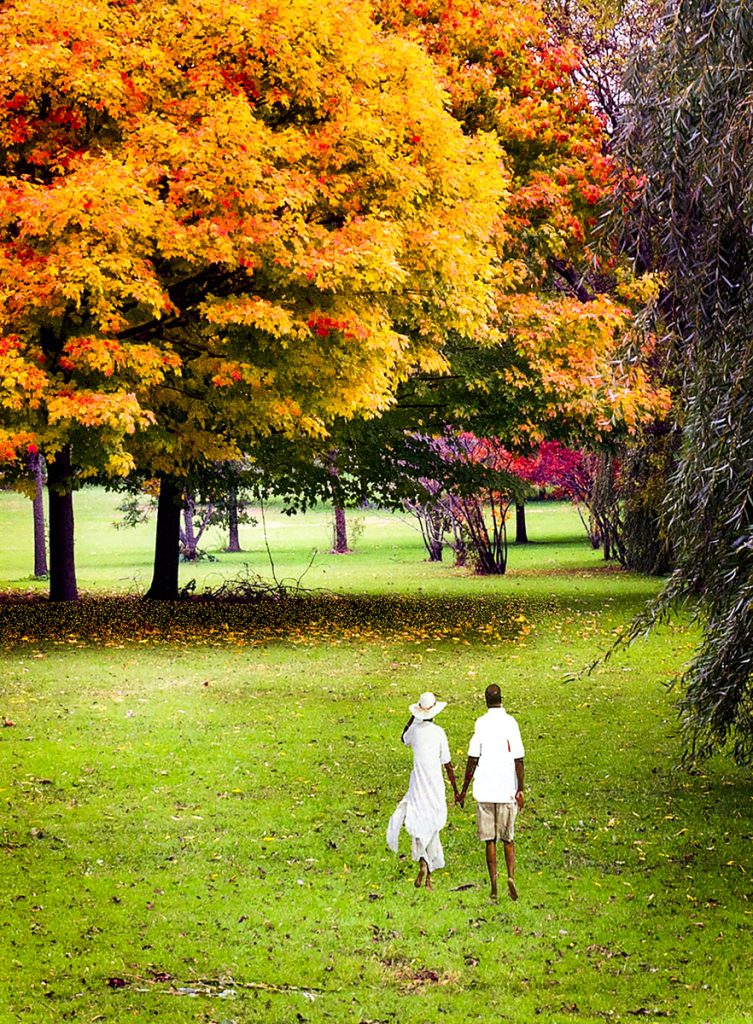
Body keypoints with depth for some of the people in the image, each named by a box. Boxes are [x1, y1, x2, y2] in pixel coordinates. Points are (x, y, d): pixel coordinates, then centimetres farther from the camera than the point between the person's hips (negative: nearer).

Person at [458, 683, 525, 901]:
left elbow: (473, 759, -4)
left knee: (490, 840, 5)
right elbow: (518, 759, -4)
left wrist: (464, 790, 4)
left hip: (485, 791, -1)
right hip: (507, 791, 1)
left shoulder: (481, 724, -4)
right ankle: (511, 876, -6)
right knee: (508, 838, 12)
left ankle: (494, 885, 2)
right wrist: (520, 790, 2)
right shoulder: (511, 723, -2)